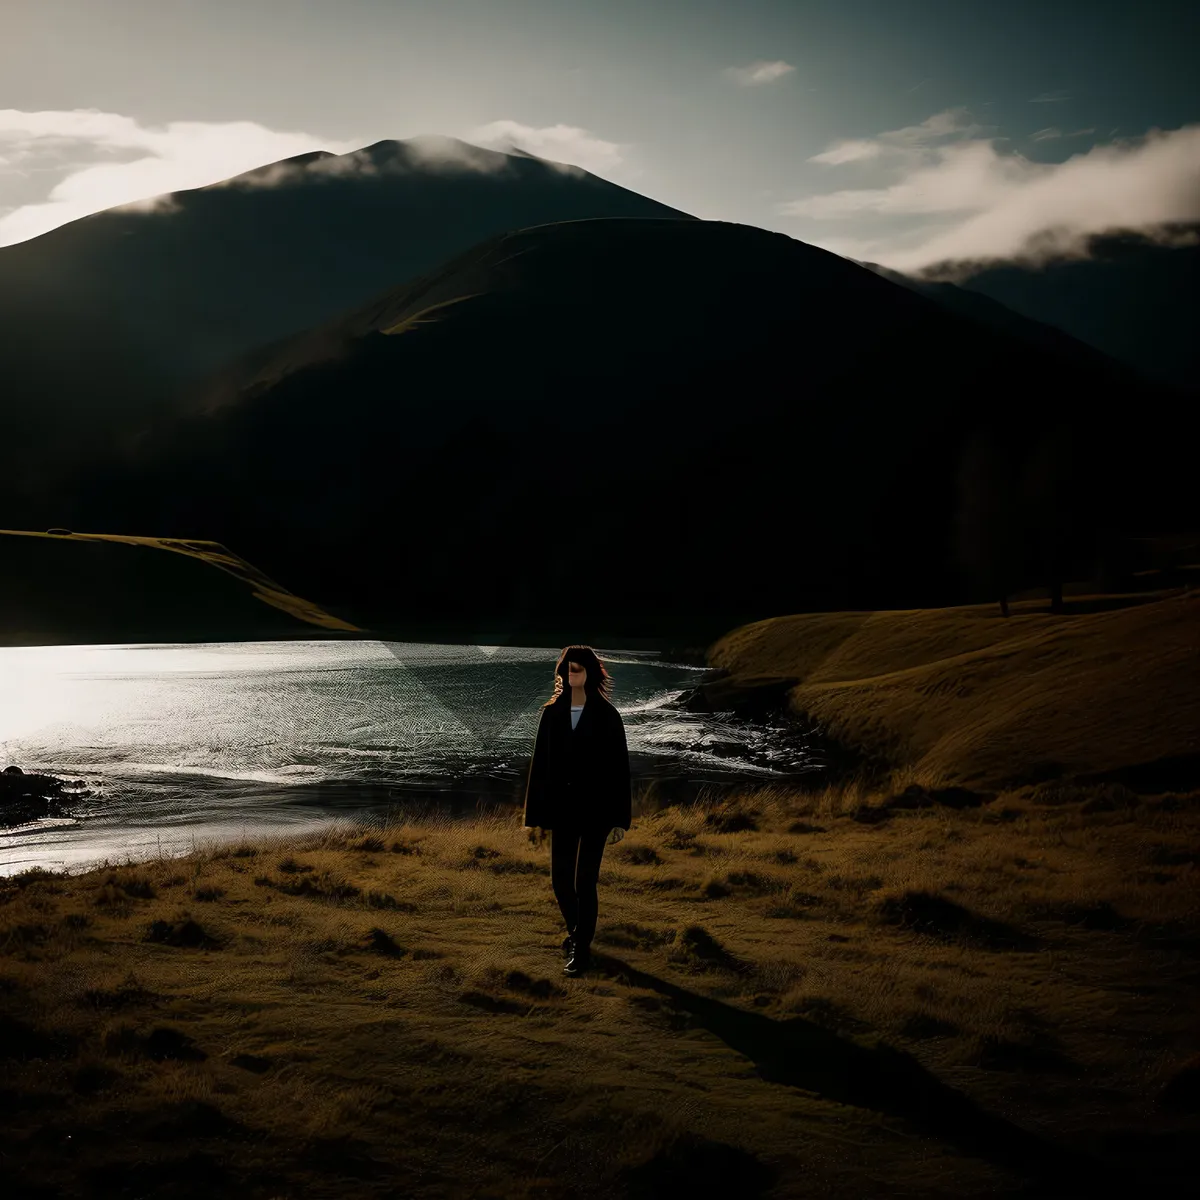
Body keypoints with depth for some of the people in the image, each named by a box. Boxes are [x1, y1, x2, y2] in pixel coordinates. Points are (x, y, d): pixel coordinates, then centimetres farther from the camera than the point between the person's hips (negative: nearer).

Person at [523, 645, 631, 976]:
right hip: (562, 809, 3)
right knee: (560, 879, 8)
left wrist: (619, 818, -8)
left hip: (595, 809, -3)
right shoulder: (551, 713, 1)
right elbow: (539, 765, 3)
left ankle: (582, 949, 10)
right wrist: (534, 814, 2)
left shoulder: (606, 715, -7)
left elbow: (619, 767, -6)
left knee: (585, 881, -3)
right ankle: (576, 931, 36)